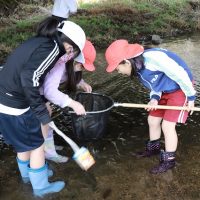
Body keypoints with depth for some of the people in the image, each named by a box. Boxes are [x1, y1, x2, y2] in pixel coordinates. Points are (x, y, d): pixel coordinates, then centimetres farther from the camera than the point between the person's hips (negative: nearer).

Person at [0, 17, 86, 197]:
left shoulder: (39, 41, 12)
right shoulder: (52, 47, -14)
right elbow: (29, 78, -27)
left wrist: (40, 106, 21)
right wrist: (42, 112, -19)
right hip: (15, 105, -8)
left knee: (24, 143, 28)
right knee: (36, 145, 12)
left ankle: (28, 173, 50)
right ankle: (41, 186, 31)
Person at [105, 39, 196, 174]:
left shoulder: (152, 57, -35)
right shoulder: (138, 68, -5)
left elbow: (180, 73, -29)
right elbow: (155, 84, 5)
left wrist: (191, 96, -19)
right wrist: (154, 98, -16)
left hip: (181, 88, -8)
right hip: (164, 91, 8)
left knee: (167, 125, -8)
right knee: (152, 120, 13)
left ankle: (169, 160, 10)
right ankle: (153, 148, 36)